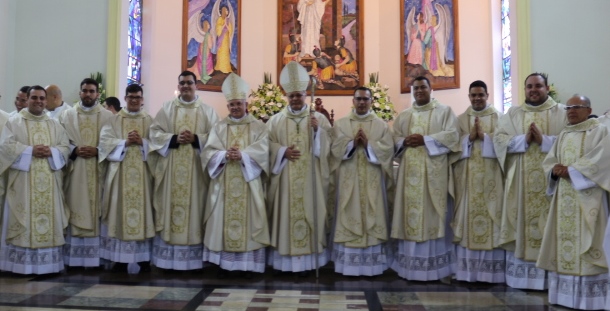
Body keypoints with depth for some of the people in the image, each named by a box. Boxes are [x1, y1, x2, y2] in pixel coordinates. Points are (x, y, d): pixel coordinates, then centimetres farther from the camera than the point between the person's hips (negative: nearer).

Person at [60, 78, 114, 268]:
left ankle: (95, 256, 5)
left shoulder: (108, 116, 7)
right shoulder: (67, 115, 10)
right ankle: (75, 256, 6)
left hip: (98, 170, -1)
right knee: (75, 212, 1)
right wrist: (75, 151, -12)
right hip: (74, 170, 1)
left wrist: (97, 151, -13)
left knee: (96, 211, 0)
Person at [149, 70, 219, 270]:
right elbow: (155, 132, 2)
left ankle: (193, 256, 5)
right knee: (170, 206, 0)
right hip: (171, 167, 1)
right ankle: (168, 257, 6)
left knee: (194, 207, -1)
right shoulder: (167, 108, 10)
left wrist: (196, 139, -14)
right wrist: (174, 139, -13)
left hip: (197, 168, -1)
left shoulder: (207, 110, 8)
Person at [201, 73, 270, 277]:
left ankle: (248, 265, 5)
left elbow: (262, 152, -7)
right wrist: (225, 155, -19)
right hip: (224, 183, 2)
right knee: (223, 220, 1)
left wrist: (242, 155, -23)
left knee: (248, 220, -2)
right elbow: (209, 152, 0)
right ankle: (223, 263, 8)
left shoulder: (258, 127, 6)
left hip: (248, 182, -1)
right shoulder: (219, 127, 11)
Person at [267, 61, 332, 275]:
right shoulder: (276, 120, 9)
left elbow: (326, 145, -1)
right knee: (286, 215, 1)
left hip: (309, 178, 0)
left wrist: (317, 130, -16)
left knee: (308, 213, -1)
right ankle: (285, 260, 9)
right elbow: (268, 145, 3)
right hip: (285, 179, 1)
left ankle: (307, 260, 6)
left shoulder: (319, 118, 7)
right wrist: (283, 151, -12)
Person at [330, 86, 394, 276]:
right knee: (349, 219, 1)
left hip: (372, 181, 0)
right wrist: (352, 142, -15)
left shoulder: (381, 125, 6)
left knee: (373, 217, 2)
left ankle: (372, 263, 10)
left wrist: (368, 144, -15)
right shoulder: (340, 124, 7)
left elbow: (388, 150, -3)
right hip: (349, 180, 0)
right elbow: (335, 149, -2)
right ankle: (349, 263, 8)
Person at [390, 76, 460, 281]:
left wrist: (425, 139, -14)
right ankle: (410, 264, 7)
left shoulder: (444, 111, 8)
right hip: (410, 172, 4)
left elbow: (451, 135, -6)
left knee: (433, 214, -5)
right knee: (410, 214, 1)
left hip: (434, 172, -3)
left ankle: (435, 265, 1)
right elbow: (394, 138, 13)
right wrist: (404, 141, -9)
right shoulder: (403, 115, 19)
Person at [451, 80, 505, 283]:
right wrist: (470, 137, -12)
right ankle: (468, 270, 4)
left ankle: (491, 270, 3)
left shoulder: (498, 118, 8)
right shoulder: (460, 119, 12)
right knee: (468, 216, -1)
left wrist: (483, 136, -14)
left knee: (491, 214, -3)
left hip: (490, 176, -1)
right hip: (467, 176, 1)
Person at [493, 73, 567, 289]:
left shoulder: (561, 112, 6)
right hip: (520, 180, 2)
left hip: (549, 178, -1)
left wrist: (544, 140, -16)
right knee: (522, 221, 2)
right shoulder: (513, 113, 11)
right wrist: (524, 139, -13)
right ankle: (521, 276, 9)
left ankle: (548, 277, 8)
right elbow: (498, 139, -1)